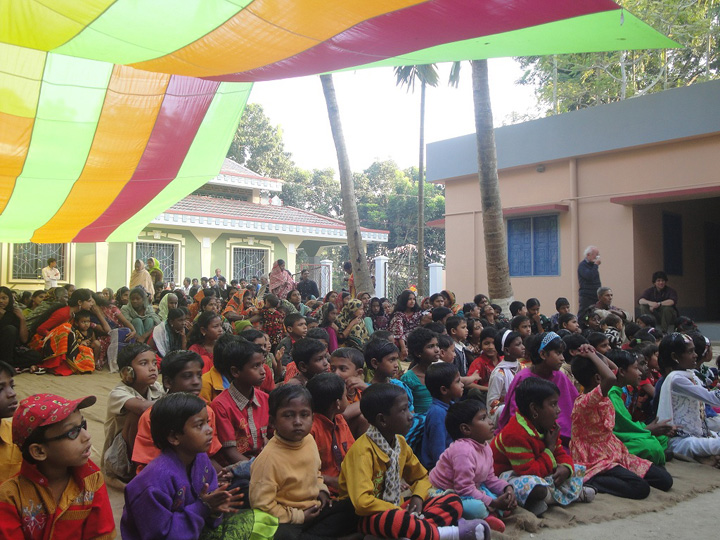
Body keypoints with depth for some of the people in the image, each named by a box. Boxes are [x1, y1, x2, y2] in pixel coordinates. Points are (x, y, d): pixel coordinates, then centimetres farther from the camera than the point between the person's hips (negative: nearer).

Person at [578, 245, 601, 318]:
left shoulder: (593, 265, 16)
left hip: (596, 296, 8)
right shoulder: (582, 265, -9)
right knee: (582, 317, -7)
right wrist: (596, 265, -18)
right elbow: (589, 276, -25)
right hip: (587, 296, -8)